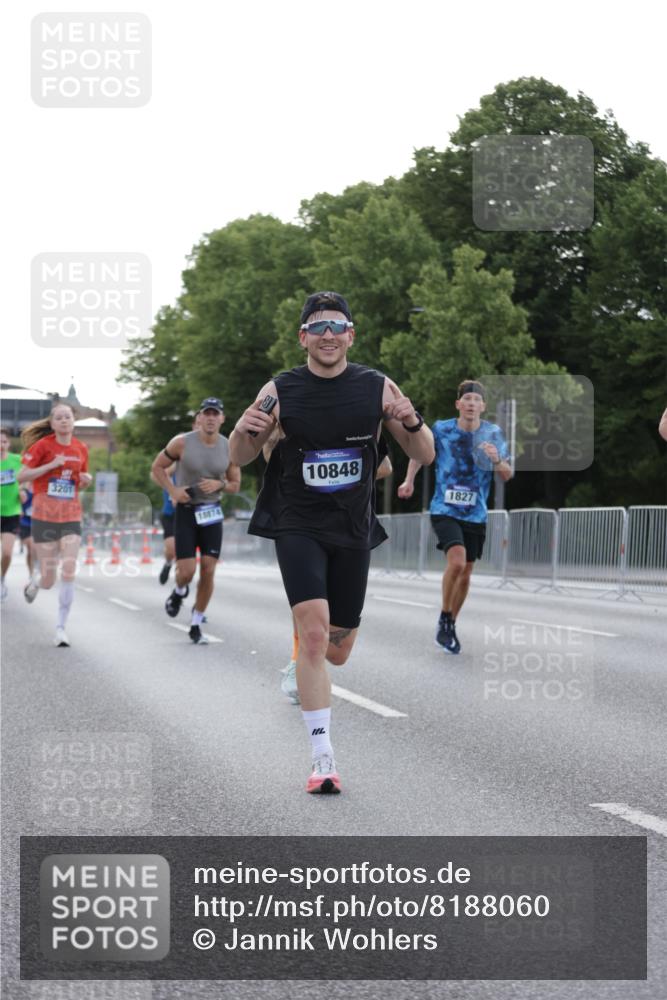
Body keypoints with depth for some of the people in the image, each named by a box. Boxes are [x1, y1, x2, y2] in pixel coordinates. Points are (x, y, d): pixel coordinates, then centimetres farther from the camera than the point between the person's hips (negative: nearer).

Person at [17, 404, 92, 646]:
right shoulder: (43, 445, -6)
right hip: (44, 516, -3)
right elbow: (22, 476, -9)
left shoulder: (81, 449, 6)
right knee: (48, 582, -1)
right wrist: (51, 465, -18)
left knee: (68, 571, -13)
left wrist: (87, 479, -2)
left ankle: (61, 627, -1)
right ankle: (36, 579, 38)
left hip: (71, 516, 3)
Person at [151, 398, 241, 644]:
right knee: (187, 570, -11)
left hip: (212, 513, 2)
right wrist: (173, 490, -14)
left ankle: (195, 626, 11)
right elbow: (157, 468, 1)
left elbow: (235, 485, 8)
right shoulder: (182, 443, -9)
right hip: (186, 510, -2)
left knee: (208, 571, -2)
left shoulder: (230, 448, -3)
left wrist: (219, 485, -14)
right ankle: (179, 592, 27)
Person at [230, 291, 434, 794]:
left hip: (353, 530, 3)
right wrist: (244, 430, -18)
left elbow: (426, 456, 1)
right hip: (298, 526, -2)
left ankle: (301, 666, 48)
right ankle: (323, 758, -16)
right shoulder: (280, 391, -5)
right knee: (315, 634, -20)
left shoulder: (377, 388, -3)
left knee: (337, 652, 10)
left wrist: (413, 423, -21)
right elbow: (240, 458, 5)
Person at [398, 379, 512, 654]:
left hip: (475, 515, 3)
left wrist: (497, 460, -22)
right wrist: (409, 480, 2)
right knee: (457, 560, -24)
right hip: (444, 511, -3)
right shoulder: (441, 430, -5)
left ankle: (451, 624, 30)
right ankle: (444, 619, -5)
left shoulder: (493, 434, -2)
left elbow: (508, 475, -1)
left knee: (465, 572, 8)